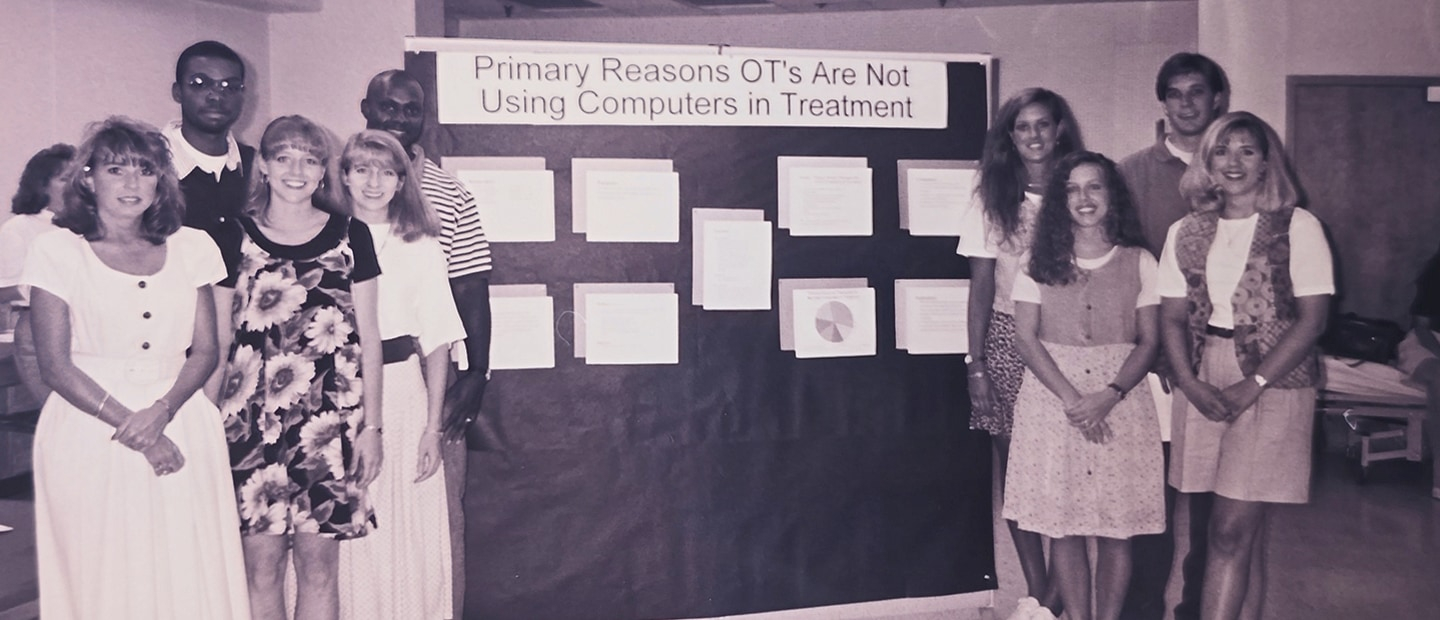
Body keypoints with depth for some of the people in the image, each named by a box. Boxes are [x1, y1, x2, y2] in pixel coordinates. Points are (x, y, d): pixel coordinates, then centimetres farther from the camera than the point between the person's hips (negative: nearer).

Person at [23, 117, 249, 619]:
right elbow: (55, 364, -5)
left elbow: (206, 351, 5)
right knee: (104, 576, 4)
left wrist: (161, 412, -12)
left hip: (181, 427, 2)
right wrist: (130, 428, -13)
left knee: (190, 574, 4)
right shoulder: (58, 250, 0)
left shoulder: (191, 248, 8)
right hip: (89, 435, -2)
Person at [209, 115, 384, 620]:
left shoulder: (350, 237, 5)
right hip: (252, 420, 0)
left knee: (319, 566, 4)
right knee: (261, 567, 3)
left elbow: (368, 336, 6)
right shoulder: (234, 239, 5)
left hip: (330, 420, 0)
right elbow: (219, 341, 8)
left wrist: (371, 425, 3)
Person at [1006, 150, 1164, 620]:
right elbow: (1024, 338, -2)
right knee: (1063, 522, 2)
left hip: (1120, 400, 0)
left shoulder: (1139, 262, 5)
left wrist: (1108, 396, -14)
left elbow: (1148, 341, 2)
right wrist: (1070, 397, -13)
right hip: (1052, 397, 0)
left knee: (1117, 525, 1)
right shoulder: (1040, 261, 5)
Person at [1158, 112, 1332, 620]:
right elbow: (1173, 316, 8)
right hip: (1204, 382, 4)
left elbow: (1312, 317, -7)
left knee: (1232, 527, -8)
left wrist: (1252, 385, -13)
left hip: (1273, 381, -3)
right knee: (1245, 523, 10)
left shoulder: (1298, 227, -2)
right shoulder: (1186, 232, 9)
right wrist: (1190, 384, -7)